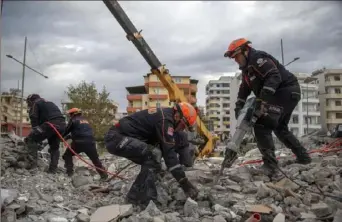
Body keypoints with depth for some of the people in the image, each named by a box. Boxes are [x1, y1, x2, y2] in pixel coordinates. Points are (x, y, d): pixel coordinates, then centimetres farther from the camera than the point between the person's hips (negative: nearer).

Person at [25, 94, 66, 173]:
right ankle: (53, 169, 19)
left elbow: (34, 120, 3)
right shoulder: (50, 103, 37)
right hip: (62, 124, 7)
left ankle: (33, 161, -11)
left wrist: (35, 133, 5)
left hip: (51, 124, -7)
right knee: (54, 147, 19)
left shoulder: (35, 104, 15)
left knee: (31, 139, 1)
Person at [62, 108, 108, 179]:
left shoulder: (73, 120, 6)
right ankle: (104, 175, 13)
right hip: (90, 142, 5)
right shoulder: (85, 120, 26)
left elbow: (67, 130, 10)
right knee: (95, 159, 16)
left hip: (79, 142, -5)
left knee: (67, 155, 18)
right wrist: (69, 136, 34)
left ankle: (69, 171, 8)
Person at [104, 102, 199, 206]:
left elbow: (164, 147, 23)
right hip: (116, 138, -11)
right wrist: (184, 182, -19)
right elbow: (169, 152, -21)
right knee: (153, 155, -21)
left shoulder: (162, 114, 15)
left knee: (150, 160, 13)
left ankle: (136, 196, 16)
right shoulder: (165, 119, -16)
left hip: (118, 137, 11)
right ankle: (142, 200, -14)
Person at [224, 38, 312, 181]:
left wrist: (262, 100, -34)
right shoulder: (247, 68, 18)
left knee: (262, 126, -19)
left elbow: (274, 77, -27)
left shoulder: (257, 58, -13)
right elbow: (244, 90, 21)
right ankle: (303, 157, 38)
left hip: (287, 92, -11)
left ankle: (271, 167, -21)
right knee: (280, 128, 25)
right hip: (284, 94, 11)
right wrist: (238, 107, 6)